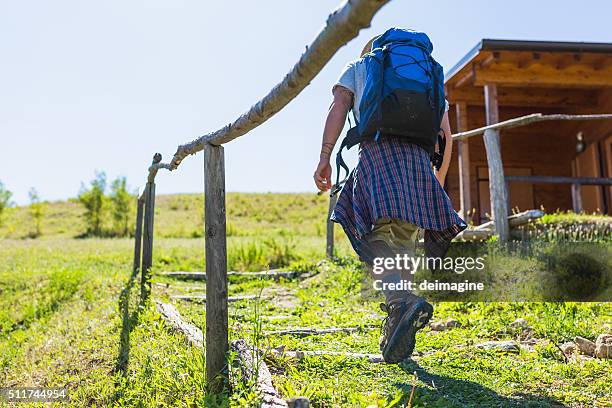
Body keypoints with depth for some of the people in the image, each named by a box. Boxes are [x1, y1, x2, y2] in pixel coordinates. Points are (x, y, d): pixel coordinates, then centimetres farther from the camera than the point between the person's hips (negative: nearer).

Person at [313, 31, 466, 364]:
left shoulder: (357, 68, 28)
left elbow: (339, 107, 8)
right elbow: (445, 132, 24)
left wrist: (324, 157, 0)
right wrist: (439, 181, 28)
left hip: (376, 150, -3)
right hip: (418, 156, 4)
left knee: (376, 235, -12)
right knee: (403, 241, 6)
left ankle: (403, 301, -39)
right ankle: (395, 339, 4)